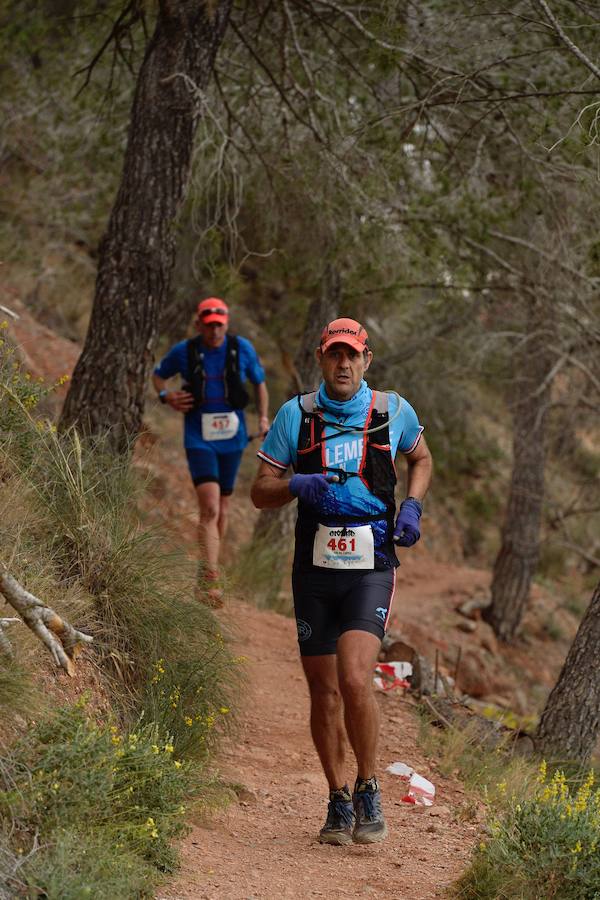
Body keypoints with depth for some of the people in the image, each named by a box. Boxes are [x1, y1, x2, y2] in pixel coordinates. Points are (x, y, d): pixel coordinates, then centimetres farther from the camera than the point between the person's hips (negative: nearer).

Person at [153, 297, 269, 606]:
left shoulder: (242, 349, -1)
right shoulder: (184, 352, -5)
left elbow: (259, 383, 14)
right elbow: (158, 374, 13)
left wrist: (263, 418, 1)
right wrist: (166, 396, -7)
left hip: (232, 439, 3)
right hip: (199, 439, -3)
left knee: (221, 509, 14)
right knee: (210, 508, -17)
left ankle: (208, 575, 31)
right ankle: (209, 580, -20)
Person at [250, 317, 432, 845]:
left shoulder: (393, 411, 3)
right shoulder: (296, 415, 1)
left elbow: (421, 459, 22)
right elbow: (260, 492, 3)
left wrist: (412, 505, 3)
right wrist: (298, 485, -18)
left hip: (371, 569, -2)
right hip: (315, 569, 2)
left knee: (355, 681, -19)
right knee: (324, 693, 6)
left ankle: (368, 791, 1)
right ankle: (338, 802, 22)